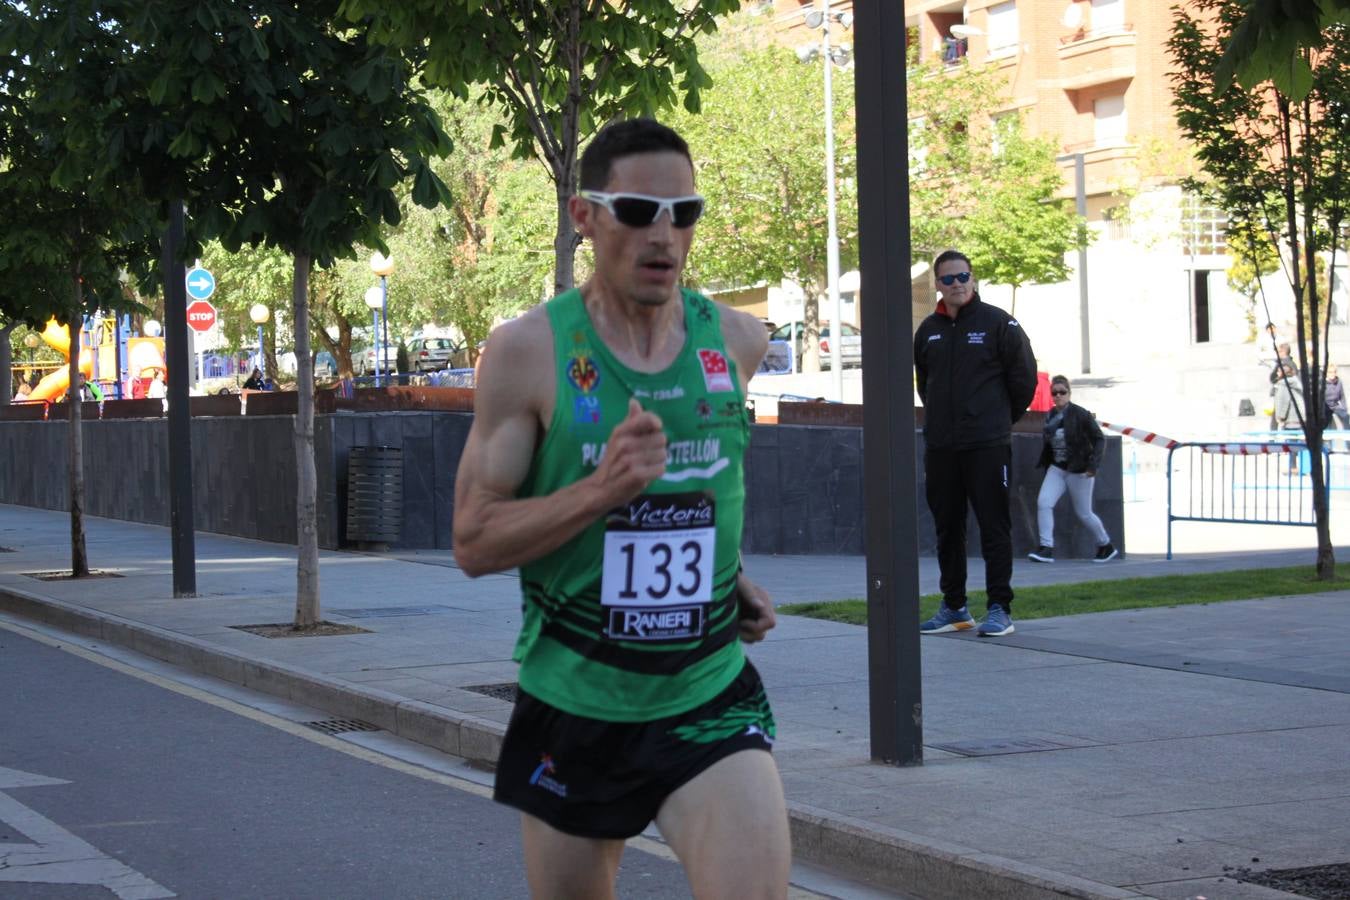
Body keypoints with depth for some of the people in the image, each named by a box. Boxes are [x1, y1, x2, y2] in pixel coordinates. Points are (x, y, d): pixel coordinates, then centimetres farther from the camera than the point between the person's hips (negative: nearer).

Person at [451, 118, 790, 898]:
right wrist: (602, 490, -25)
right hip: (573, 706, -1)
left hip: (709, 697, 1)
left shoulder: (737, 340, 1)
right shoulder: (528, 351, -10)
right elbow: (474, 542, -11)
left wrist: (727, 571, 10)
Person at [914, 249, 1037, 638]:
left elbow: (1024, 377, 0)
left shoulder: (998, 323, -3)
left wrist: (1001, 420, 8)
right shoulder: (928, 330, 11)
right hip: (939, 446, 5)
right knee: (947, 528, 10)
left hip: (987, 445, -5)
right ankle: (953, 606, 18)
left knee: (994, 527, -5)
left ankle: (1000, 609, -2)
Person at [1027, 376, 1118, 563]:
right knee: (1043, 502, -15)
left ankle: (1107, 546, 27)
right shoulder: (1050, 417, 4)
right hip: (1057, 469, 5)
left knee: (1083, 513, 5)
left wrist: (1093, 464, -21)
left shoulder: (1081, 415, -13)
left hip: (1079, 471, -5)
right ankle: (1046, 548, -13)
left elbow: (1099, 439, -12)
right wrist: (1042, 463, 11)